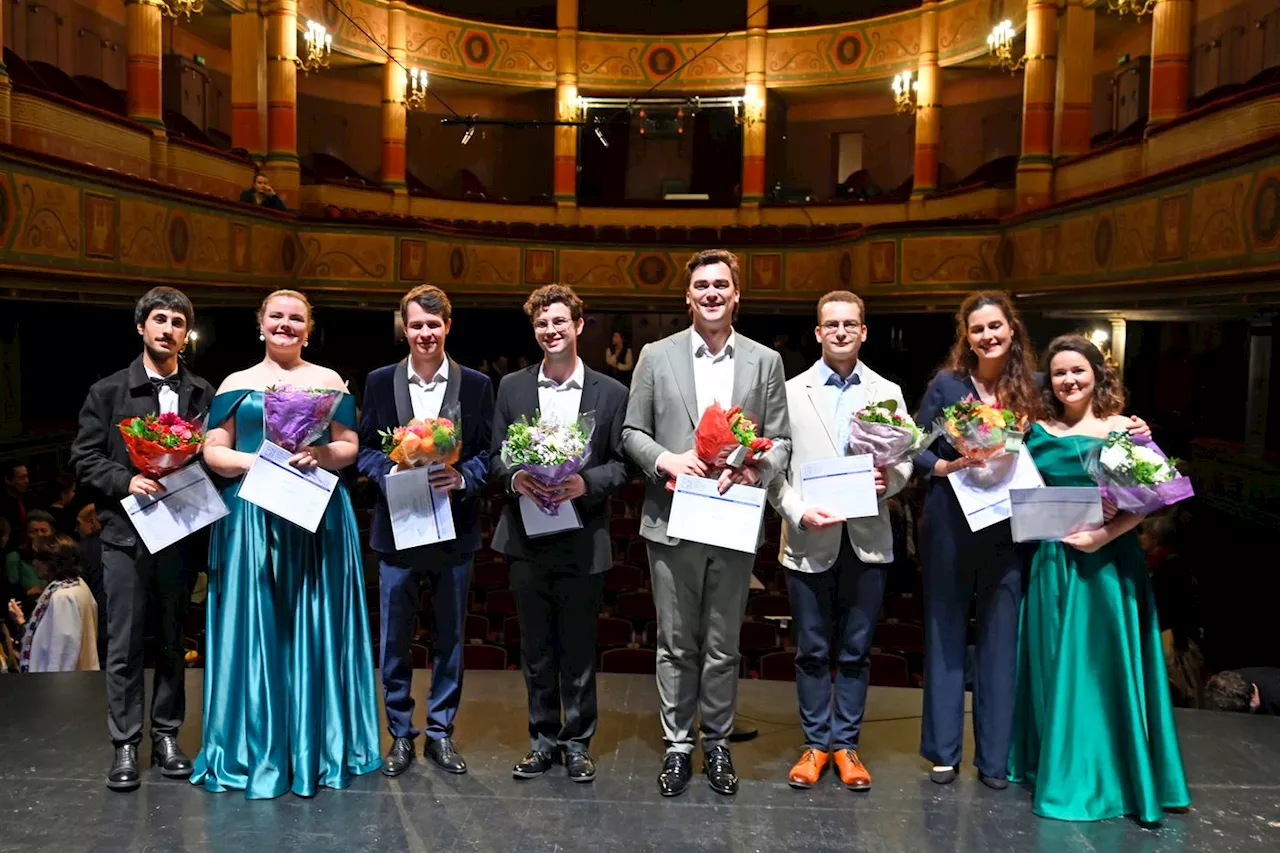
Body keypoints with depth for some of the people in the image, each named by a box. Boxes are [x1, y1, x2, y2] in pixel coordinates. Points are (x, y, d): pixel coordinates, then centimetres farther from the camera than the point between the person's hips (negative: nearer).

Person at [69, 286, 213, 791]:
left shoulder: (202, 395, 6)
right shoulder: (108, 391, 5)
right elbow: (84, 458, 1)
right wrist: (126, 481, -14)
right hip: (125, 532, -1)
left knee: (172, 642, 10)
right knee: (123, 645, 3)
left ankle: (166, 736, 22)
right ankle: (125, 746, 13)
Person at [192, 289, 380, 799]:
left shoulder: (328, 381, 10)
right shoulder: (237, 384, 10)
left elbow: (350, 447, 6)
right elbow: (213, 451, 5)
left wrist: (319, 456, -14)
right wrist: (250, 462, -14)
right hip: (251, 517, 0)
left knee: (314, 627, 3)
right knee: (254, 628, 1)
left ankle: (316, 745, 14)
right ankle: (256, 748, 12)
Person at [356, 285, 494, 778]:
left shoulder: (476, 385, 2)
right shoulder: (380, 382, 4)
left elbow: (488, 454, 2)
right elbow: (365, 448, 5)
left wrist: (463, 477, -17)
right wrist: (391, 474, -14)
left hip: (455, 528, 0)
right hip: (397, 526, 0)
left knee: (450, 637, 10)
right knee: (395, 639, 8)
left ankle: (441, 732, 25)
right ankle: (400, 735, 23)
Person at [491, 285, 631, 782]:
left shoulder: (610, 392, 2)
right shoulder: (512, 387, 7)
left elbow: (621, 464, 0)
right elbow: (495, 454, 7)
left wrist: (586, 483, -18)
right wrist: (514, 477, -14)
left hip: (583, 541, -2)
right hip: (527, 538, 2)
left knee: (579, 649, 8)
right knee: (535, 648, 12)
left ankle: (577, 741, 24)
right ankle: (543, 739, 27)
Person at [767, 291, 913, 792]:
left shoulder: (888, 393, 9)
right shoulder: (792, 392, 3)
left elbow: (906, 460, 8)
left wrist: (889, 480, -14)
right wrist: (798, 511, -15)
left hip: (867, 541, 1)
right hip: (808, 541, -1)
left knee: (856, 651, 9)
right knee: (812, 651, 9)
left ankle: (846, 744, 24)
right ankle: (816, 743, 23)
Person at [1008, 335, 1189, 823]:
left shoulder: (1123, 429, -2)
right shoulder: (1039, 431, 6)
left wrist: (1105, 534, -20)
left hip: (1110, 561, -3)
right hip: (1055, 561, 3)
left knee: (1106, 666, 2)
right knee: (1056, 666, 10)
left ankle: (1112, 775, 16)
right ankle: (1061, 771, 25)